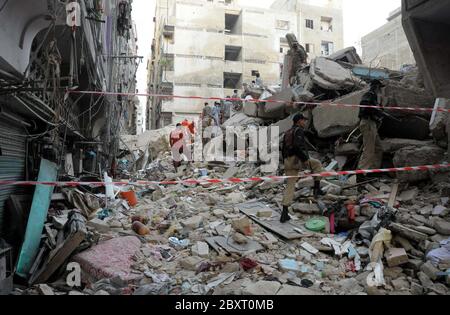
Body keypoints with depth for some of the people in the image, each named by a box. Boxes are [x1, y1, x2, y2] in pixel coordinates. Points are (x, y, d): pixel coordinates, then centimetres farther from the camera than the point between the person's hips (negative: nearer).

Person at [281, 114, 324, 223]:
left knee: (290, 186, 8)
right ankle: (317, 189, 13)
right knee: (317, 165, 19)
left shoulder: (287, 133, 24)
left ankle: (285, 213, 3)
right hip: (298, 159, -7)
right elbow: (297, 146, -20)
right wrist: (305, 159, -16)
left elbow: (284, 150, 23)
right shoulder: (299, 130, -3)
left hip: (288, 161, 8)